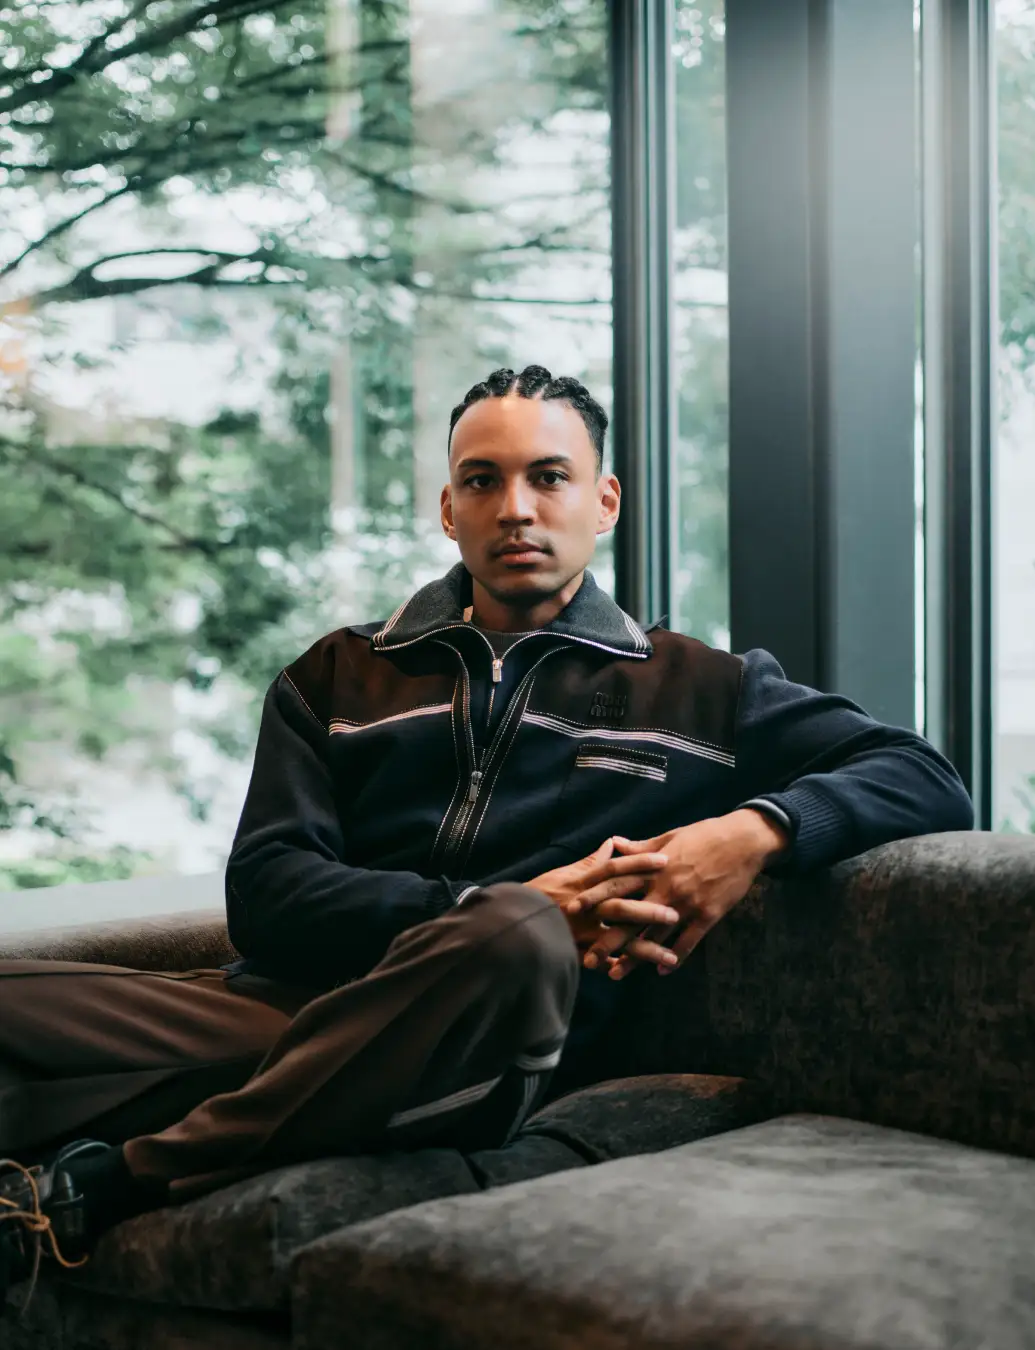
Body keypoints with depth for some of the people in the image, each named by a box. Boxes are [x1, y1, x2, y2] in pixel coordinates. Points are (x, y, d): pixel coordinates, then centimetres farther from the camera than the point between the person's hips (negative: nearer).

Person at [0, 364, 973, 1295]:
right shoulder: (337, 677, 22)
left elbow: (929, 783, 15)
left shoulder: (699, 690, 19)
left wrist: (760, 828, -7)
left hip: (487, 1048, -1)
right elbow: (265, 890, 8)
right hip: (288, 1014, 1)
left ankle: (98, 1185, -28)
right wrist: (490, 909, -9)